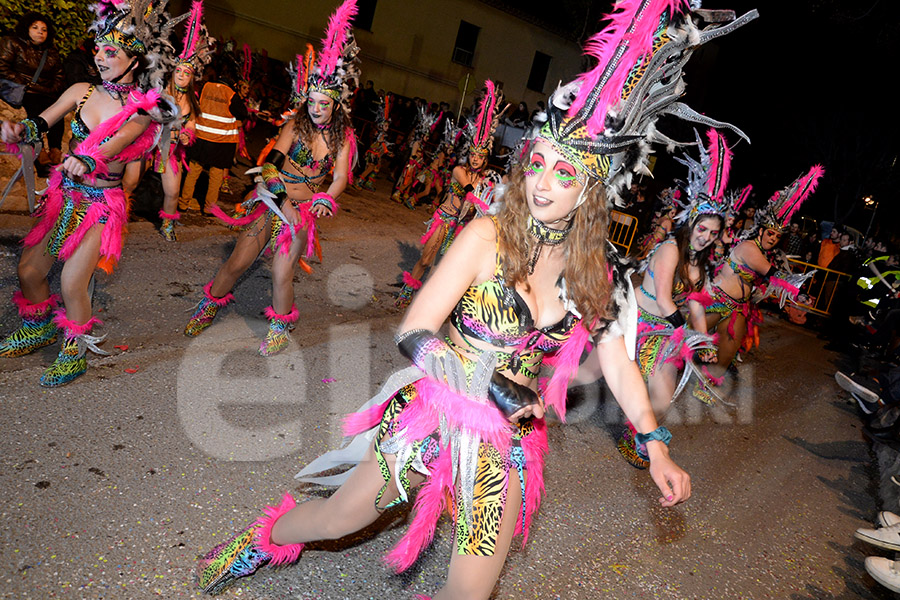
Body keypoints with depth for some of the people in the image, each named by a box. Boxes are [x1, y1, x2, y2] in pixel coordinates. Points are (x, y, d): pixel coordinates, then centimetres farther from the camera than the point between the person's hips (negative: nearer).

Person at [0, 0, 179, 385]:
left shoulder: (142, 110, -10)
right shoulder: (83, 92, 0)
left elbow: (119, 139, -29)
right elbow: (41, 124, -6)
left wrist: (88, 160, -49)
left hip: (102, 204, -5)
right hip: (64, 194, 5)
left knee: (72, 284, -14)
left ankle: (75, 355, 12)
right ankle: (39, 329, 38)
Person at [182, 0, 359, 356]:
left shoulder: (342, 136, -1)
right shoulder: (296, 125, -7)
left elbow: (340, 177, -9)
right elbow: (271, 163, -17)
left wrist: (325, 200, -30)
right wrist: (284, 203, -31)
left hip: (303, 207, 0)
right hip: (272, 199, 0)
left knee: (282, 271, -10)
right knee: (238, 262, 1)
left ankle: (280, 329, 15)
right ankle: (210, 304, 29)